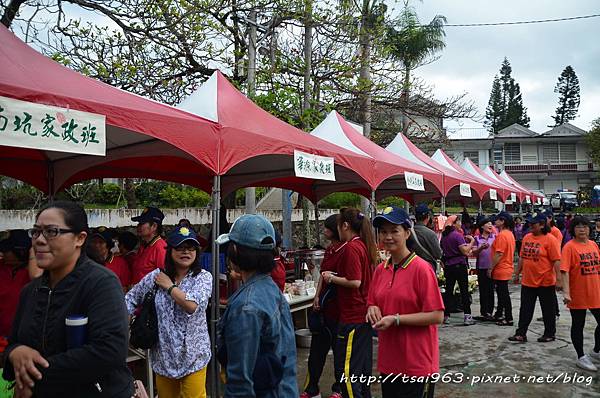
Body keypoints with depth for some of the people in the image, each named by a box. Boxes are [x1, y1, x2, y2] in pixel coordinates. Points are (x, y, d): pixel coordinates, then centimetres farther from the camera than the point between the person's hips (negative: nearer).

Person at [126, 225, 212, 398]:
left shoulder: (203, 277, -8)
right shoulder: (156, 276, -1)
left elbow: (192, 305, -23)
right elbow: (131, 299, 10)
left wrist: (169, 286, -12)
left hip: (192, 355, -2)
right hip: (163, 355, 3)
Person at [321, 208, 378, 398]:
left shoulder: (351, 248, -18)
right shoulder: (366, 245, 10)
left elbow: (355, 282, -23)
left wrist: (332, 278, -11)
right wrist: (336, 275, 16)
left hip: (352, 316, -10)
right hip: (364, 313, 10)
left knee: (345, 368, -2)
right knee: (362, 364, 20)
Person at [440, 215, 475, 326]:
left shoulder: (444, 236, 8)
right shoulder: (457, 235, -13)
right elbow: (465, 251, -18)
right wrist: (472, 241, -6)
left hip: (448, 266, 6)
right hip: (459, 265, -6)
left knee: (448, 291, 10)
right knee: (464, 291, 0)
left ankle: (446, 316, 12)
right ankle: (467, 317, 0)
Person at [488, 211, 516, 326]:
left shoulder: (501, 235, -20)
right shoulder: (510, 234, 10)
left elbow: (499, 254, -23)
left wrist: (491, 268, -15)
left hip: (501, 270, -10)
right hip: (507, 268, 10)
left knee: (504, 295, -1)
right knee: (502, 293, 18)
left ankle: (508, 319, 6)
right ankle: (499, 315, 29)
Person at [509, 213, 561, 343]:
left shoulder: (550, 239, -12)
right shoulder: (527, 237, 7)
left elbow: (556, 260, -15)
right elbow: (522, 257, 14)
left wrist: (558, 279, -18)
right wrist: (517, 274, 16)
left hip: (545, 282, -6)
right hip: (527, 281, 6)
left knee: (548, 310, 11)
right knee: (525, 309, 9)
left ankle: (549, 334, 26)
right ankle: (521, 334, 14)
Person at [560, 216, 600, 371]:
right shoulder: (569, 246, -12)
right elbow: (564, 270, -18)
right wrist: (566, 292, -25)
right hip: (578, 295, -6)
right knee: (578, 325, 7)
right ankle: (581, 357, 21)